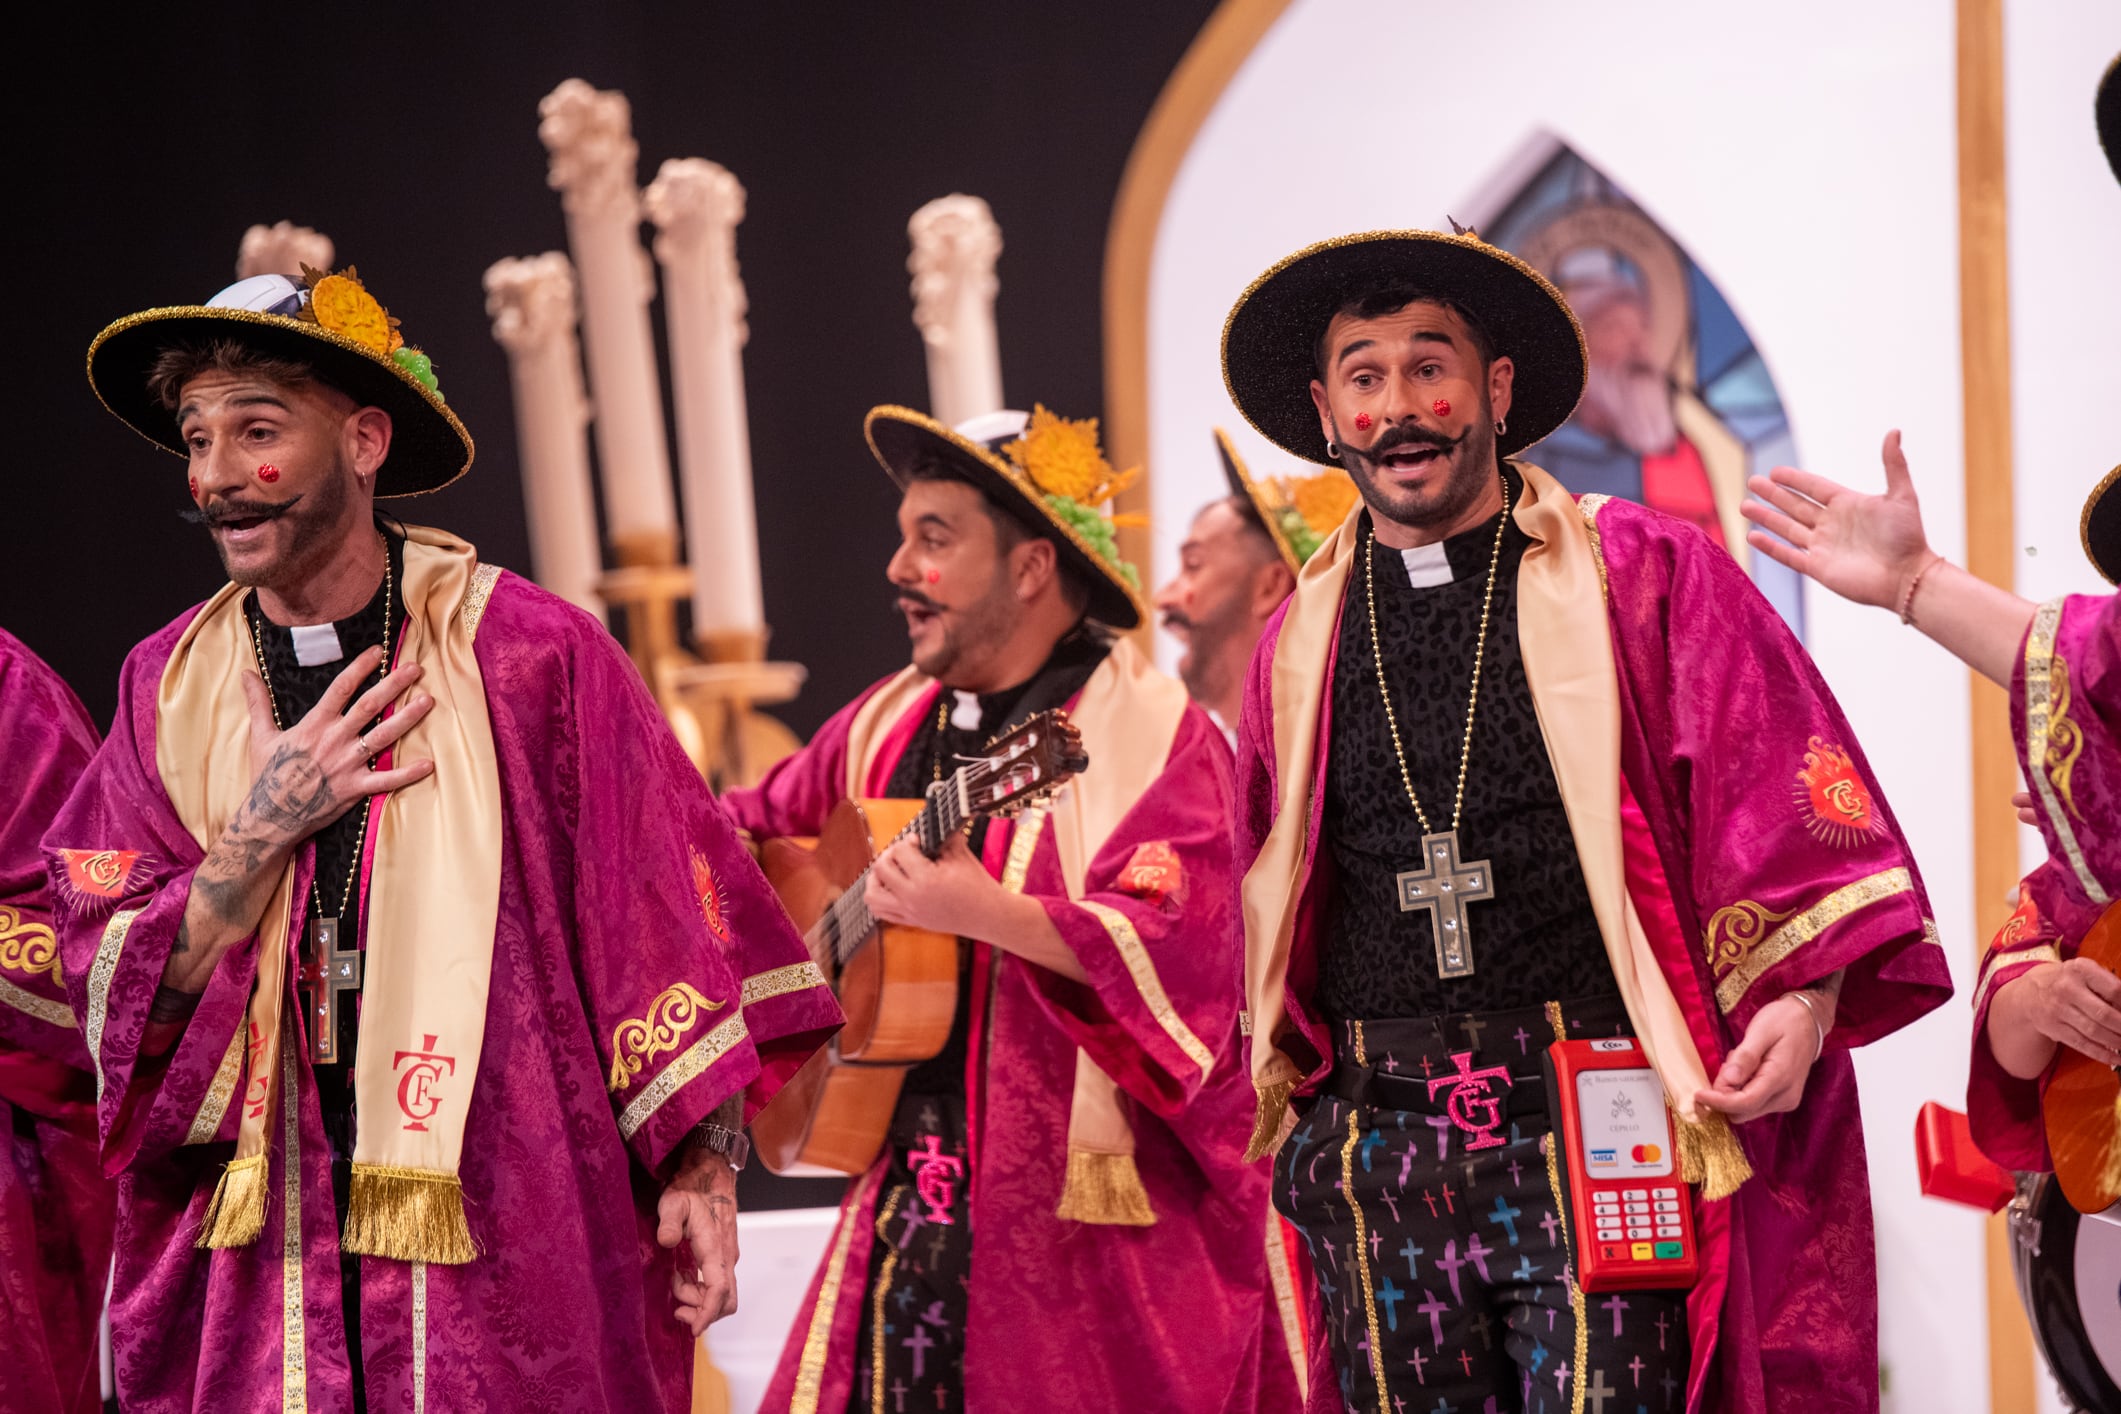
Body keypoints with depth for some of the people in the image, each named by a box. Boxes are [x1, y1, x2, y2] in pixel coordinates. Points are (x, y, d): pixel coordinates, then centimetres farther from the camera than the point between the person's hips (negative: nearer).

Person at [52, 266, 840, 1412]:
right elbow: (117, 996, 2)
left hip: (508, 1226, -2)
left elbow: (666, 927, -2)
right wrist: (261, 832, -11)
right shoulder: (168, 687, 6)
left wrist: (702, 1166, -7)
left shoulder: (531, 652, -4)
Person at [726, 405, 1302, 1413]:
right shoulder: (896, 722, 13)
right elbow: (755, 834, 28)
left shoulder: (1144, 729, -10)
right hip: (917, 1179, 6)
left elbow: (1171, 947, -23)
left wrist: (987, 914, -34)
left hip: (1095, 1204, -6)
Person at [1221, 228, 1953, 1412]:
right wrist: (1280, 1083, 14)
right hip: (1381, 1156, 4)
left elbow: (1794, 803, -1)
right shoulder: (1301, 641, 14)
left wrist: (1802, 1000, -13)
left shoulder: (1647, 573, 3)